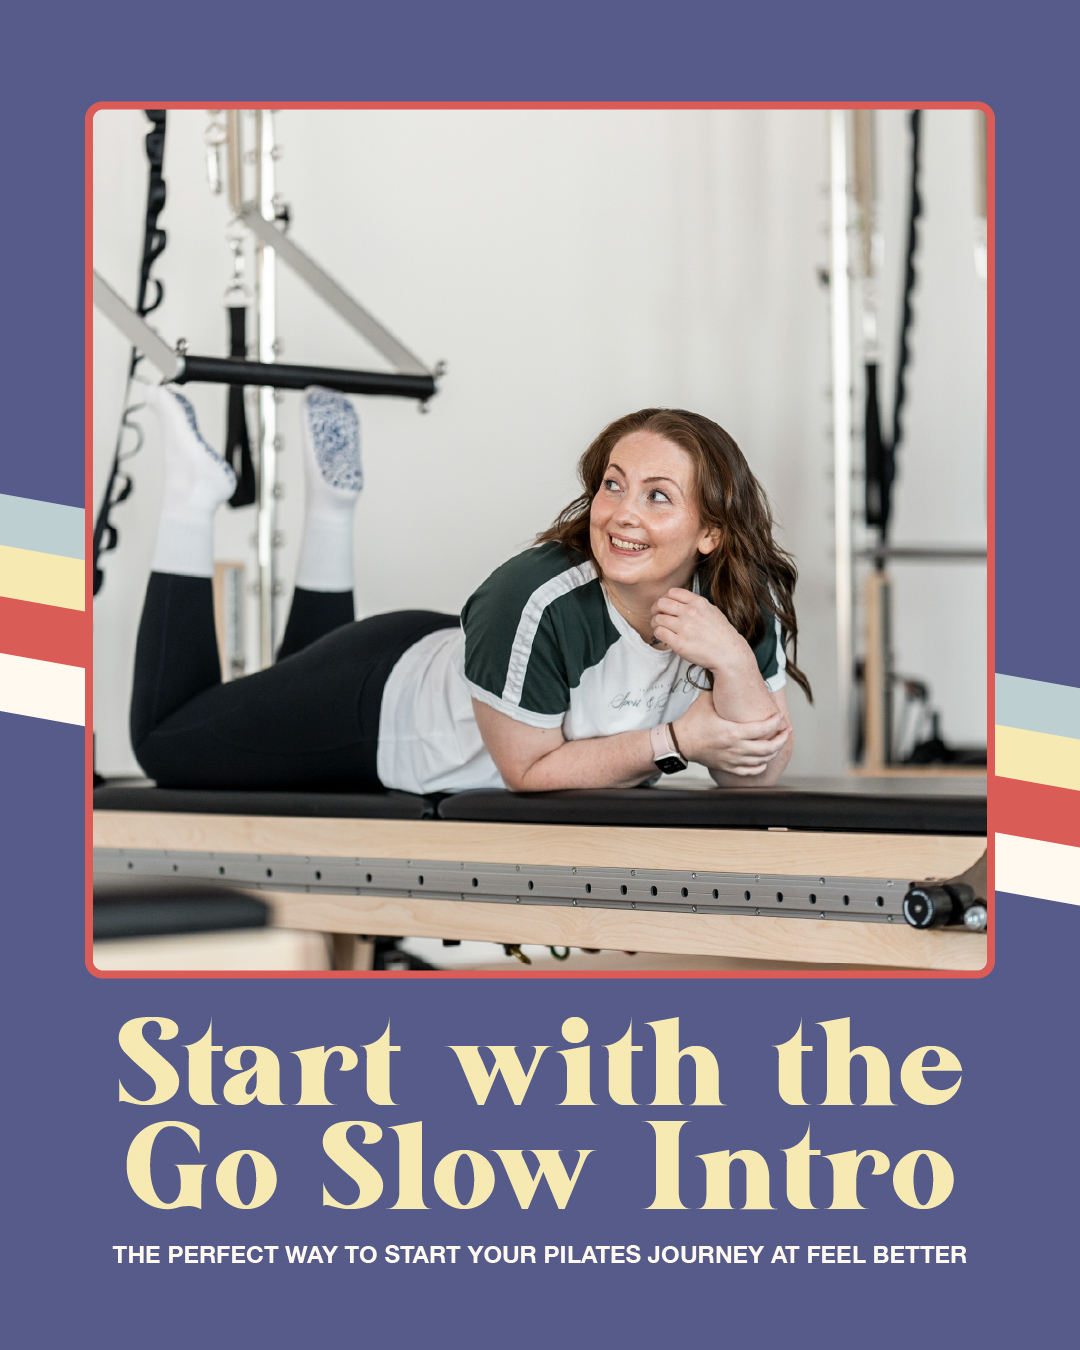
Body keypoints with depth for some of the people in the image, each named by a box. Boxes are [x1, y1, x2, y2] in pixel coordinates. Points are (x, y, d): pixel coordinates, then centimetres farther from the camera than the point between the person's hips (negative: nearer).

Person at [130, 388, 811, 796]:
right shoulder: (539, 604, -40)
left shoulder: (748, 604, -24)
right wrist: (675, 740, -36)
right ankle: (197, 490, 21)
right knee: (163, 739, 16)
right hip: (382, 700, -5)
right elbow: (529, 769, -28)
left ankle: (333, 502, 35)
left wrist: (735, 665, -42)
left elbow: (756, 773, -23)